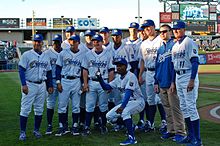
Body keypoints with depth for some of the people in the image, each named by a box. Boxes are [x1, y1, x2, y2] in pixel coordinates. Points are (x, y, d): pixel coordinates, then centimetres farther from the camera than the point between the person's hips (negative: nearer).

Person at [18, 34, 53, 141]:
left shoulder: (46, 56, 11)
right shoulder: (26, 55, -4)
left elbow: (48, 72, 16)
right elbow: (21, 70, -8)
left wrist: (50, 86, 10)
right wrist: (24, 84, -17)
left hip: (42, 85, 5)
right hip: (29, 85, -5)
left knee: (39, 109, 10)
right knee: (25, 109, -5)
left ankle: (36, 130, 21)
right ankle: (22, 132, 1)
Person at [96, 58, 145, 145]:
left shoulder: (130, 76, -18)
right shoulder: (118, 79, 8)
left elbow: (128, 92, -30)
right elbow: (106, 87, 7)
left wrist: (122, 106, -42)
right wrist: (100, 78, -10)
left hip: (138, 101, -8)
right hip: (126, 103, 9)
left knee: (124, 111, -36)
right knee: (109, 116, -1)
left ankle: (131, 138, -30)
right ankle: (130, 126, 15)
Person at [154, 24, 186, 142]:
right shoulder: (160, 49, 19)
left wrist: (173, 81, -17)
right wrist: (156, 82, 14)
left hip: (171, 83, -7)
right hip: (162, 84, 8)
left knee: (175, 108, -5)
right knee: (167, 109, 12)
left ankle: (180, 132, 2)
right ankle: (171, 130, 20)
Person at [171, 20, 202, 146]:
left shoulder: (189, 42, -9)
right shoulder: (175, 46, 16)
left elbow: (195, 62, -16)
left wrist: (192, 80, -23)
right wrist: (173, 82, 18)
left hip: (188, 76, -9)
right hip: (178, 77, 9)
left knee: (191, 106, -9)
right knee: (184, 107, 12)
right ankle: (191, 135, 22)